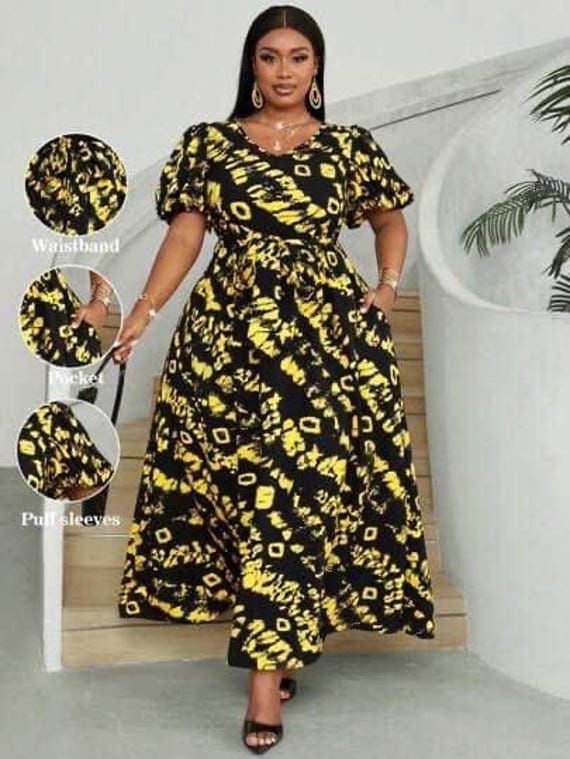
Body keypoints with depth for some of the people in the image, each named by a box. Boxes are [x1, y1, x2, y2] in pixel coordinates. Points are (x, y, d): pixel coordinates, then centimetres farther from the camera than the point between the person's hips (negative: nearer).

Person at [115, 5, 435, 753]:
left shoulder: (349, 146, 10)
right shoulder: (209, 144, 9)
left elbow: (391, 218, 22)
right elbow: (185, 234, 4)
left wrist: (388, 285, 6)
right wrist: (142, 313, -7)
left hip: (328, 331, 0)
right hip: (229, 333, 0)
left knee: (307, 482, -5)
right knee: (257, 488, -1)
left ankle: (269, 663, 3)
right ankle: (280, 647, 14)